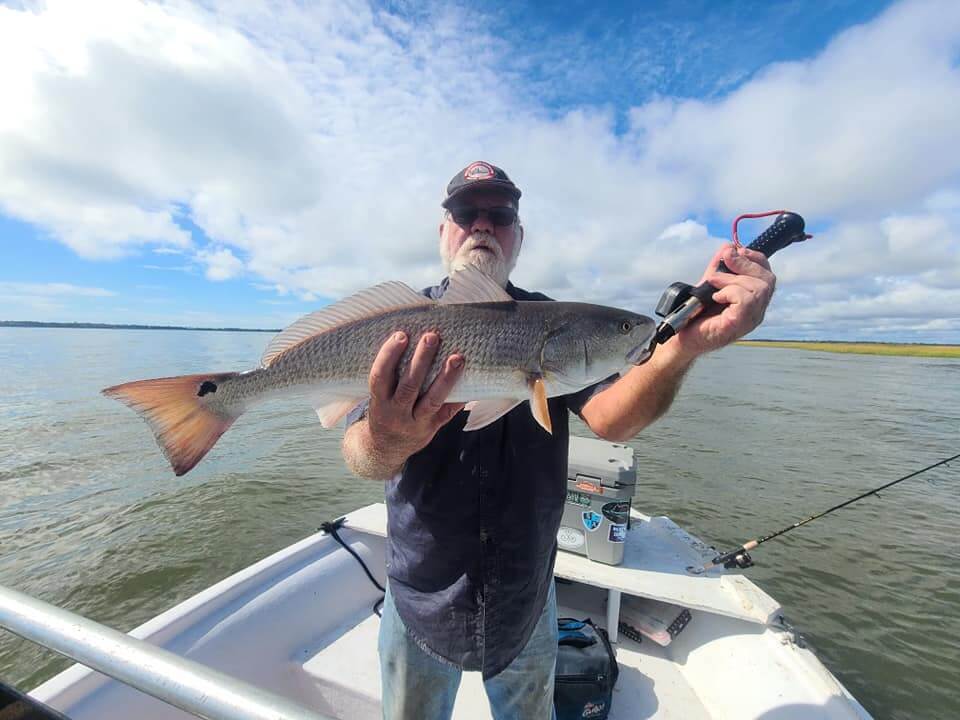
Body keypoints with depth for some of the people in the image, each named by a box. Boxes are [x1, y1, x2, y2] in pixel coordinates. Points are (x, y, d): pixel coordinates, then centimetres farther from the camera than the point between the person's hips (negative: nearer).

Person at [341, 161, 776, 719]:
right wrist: (386, 444, -47)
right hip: (423, 598, 0)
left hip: (528, 596, 2)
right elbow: (359, 455, -23)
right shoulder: (402, 324, -11)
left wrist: (687, 343, -39)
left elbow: (609, 417, -21)